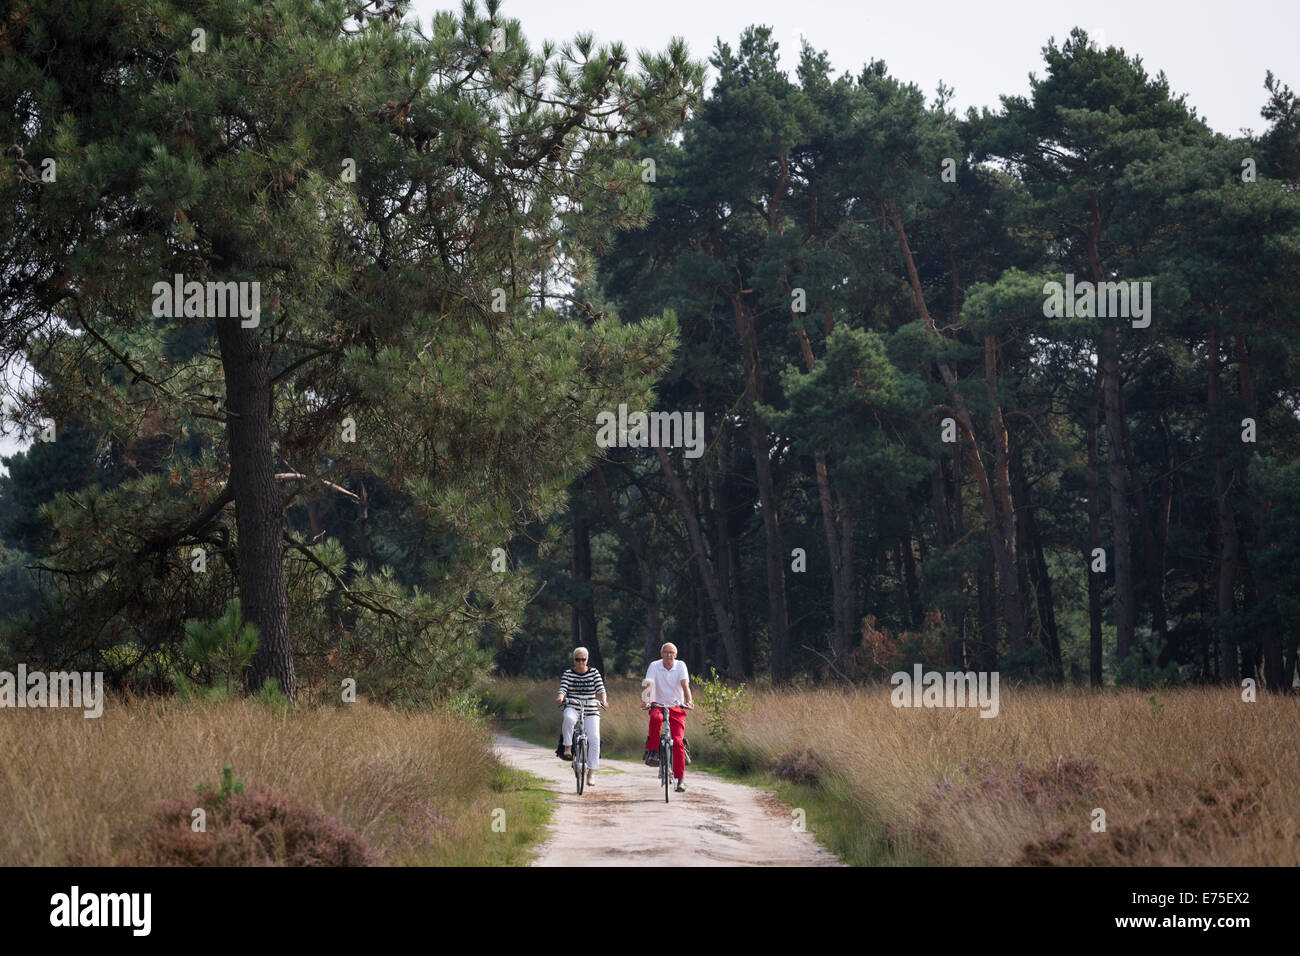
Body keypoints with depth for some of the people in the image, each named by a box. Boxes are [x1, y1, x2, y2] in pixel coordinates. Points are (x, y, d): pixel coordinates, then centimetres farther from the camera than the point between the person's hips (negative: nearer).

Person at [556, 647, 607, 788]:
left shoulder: (594, 673, 6)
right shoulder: (568, 674, 4)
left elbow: (600, 689, -3)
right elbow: (563, 689, -8)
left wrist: (603, 700, -24)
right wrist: (560, 697, -31)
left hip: (591, 712, 1)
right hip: (572, 709, -1)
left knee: (594, 739, -14)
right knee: (569, 719, -38)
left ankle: (591, 773, -7)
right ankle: (568, 748, -21)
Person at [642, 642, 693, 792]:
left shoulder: (680, 665, -3)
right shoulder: (654, 666, -3)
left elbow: (685, 685, -15)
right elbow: (648, 685, -15)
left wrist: (688, 701, -32)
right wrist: (645, 700, -34)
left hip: (677, 707, 0)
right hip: (658, 705, 0)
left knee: (678, 741, -11)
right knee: (656, 718, -38)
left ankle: (680, 779, -7)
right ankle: (652, 751, -26)